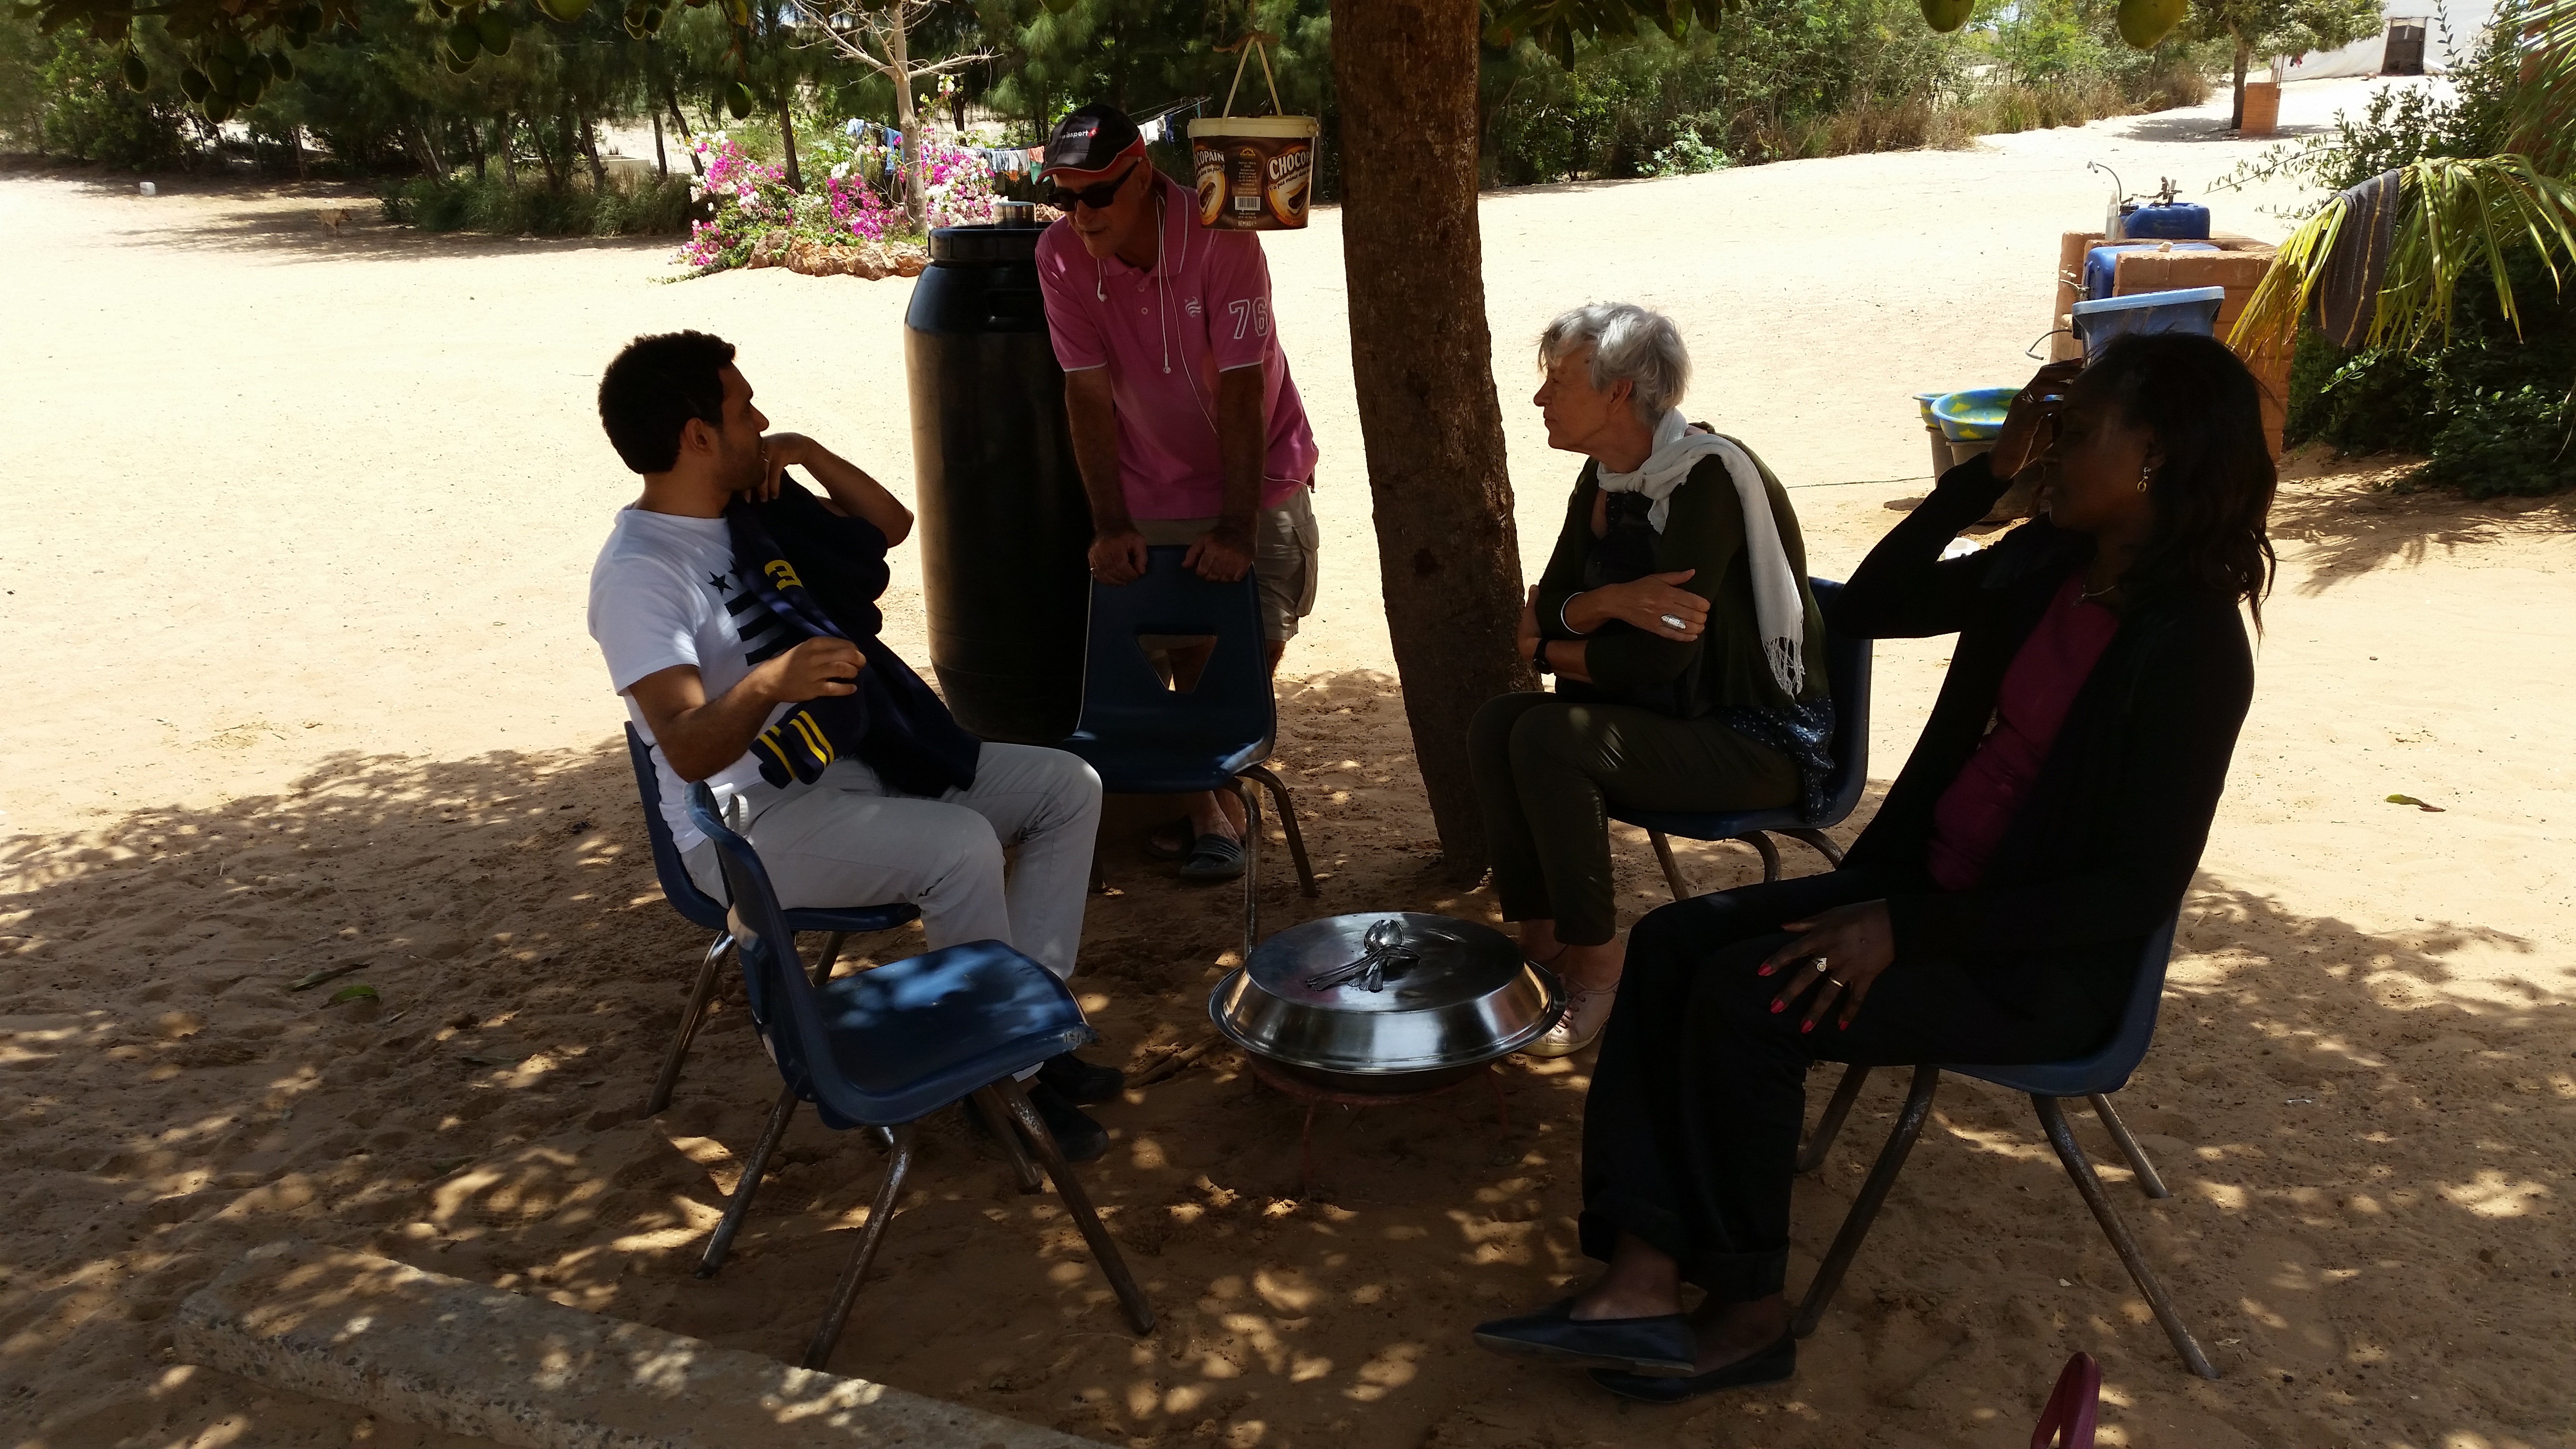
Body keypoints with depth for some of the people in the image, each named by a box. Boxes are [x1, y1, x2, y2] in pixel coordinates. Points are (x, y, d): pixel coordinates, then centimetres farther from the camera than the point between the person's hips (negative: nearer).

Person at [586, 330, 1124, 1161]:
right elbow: (688, 751, -27)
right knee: (960, 846, -32)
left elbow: (891, 527, 18)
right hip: (751, 822, -9)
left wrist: (812, 455, 1)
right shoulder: (637, 574, -17)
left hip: (854, 763, 9)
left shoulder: (758, 507, 8)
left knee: (1067, 788, -1)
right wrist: (767, 683, -46)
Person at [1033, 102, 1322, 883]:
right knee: (1189, 648, 0)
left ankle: (1213, 782, 20)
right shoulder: (1061, 254, -15)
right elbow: (1087, 392, -12)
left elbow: (1242, 388, -24)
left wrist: (1238, 527, -25)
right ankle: (1209, 803, 18)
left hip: (1259, 469, -1)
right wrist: (1110, 524, -15)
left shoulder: (1220, 238, -24)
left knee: (1260, 636, -2)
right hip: (1157, 484, 2)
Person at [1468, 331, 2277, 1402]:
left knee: (1748, 997, -24)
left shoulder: (2192, 647, -19)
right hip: (1933, 882, 8)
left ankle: (1748, 1313, -4)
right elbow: (1866, 610, 10)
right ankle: (1641, 1282, -13)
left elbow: (2140, 890, -21)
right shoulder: (2048, 565, 3)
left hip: (2041, 965, -8)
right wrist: (1990, 470, 0)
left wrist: (1903, 928, -25)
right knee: (1673, 944, -9)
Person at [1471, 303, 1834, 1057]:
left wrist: (1561, 653, -8)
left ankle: (1594, 970, -13)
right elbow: (1544, 612, 3)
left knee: (1549, 737, -26)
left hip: (1758, 739, -8)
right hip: (1672, 718, 8)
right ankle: (1540, 946, -4)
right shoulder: (1604, 478, 5)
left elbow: (1663, 656, -25)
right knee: (1495, 724, -10)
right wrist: (1606, 603, -20)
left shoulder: (1709, 476, -21)